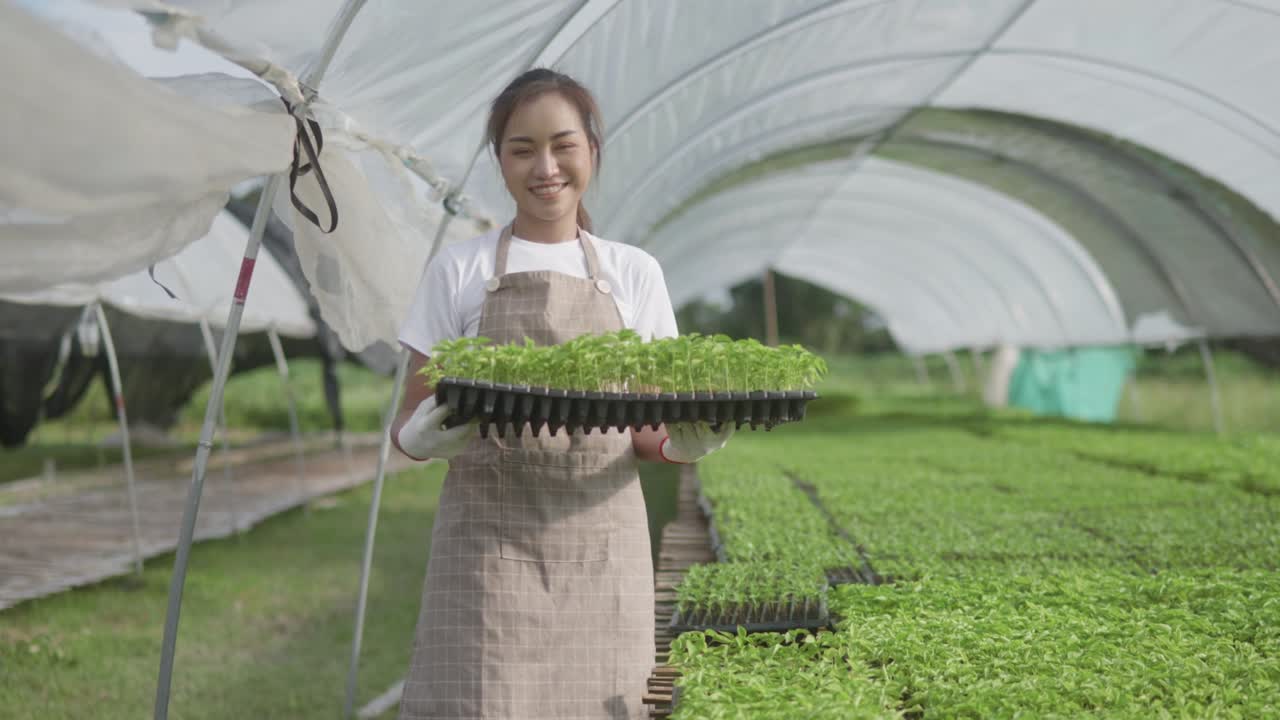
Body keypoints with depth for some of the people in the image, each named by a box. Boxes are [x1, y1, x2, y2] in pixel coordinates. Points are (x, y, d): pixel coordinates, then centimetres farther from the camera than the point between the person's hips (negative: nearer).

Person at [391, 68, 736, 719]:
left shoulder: (633, 273, 9)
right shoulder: (461, 270, 4)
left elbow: (646, 435, 9)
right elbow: (408, 425, 3)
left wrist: (686, 441, -14)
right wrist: (426, 434, -20)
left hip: (602, 542, 2)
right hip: (489, 541, -2)